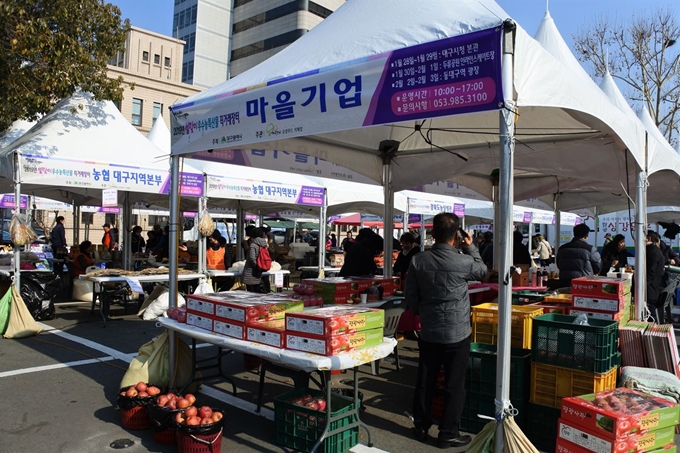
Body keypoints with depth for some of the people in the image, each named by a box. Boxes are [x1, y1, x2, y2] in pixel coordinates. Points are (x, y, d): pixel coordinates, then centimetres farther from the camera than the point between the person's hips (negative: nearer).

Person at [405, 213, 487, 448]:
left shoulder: (418, 260, -6)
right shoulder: (463, 261, -17)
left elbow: (410, 297, 1)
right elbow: (482, 270, 7)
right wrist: (471, 247, 16)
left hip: (428, 332, 4)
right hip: (457, 333, -4)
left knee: (425, 381, 15)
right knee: (454, 385, 9)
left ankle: (421, 427, 28)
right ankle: (448, 434, 17)